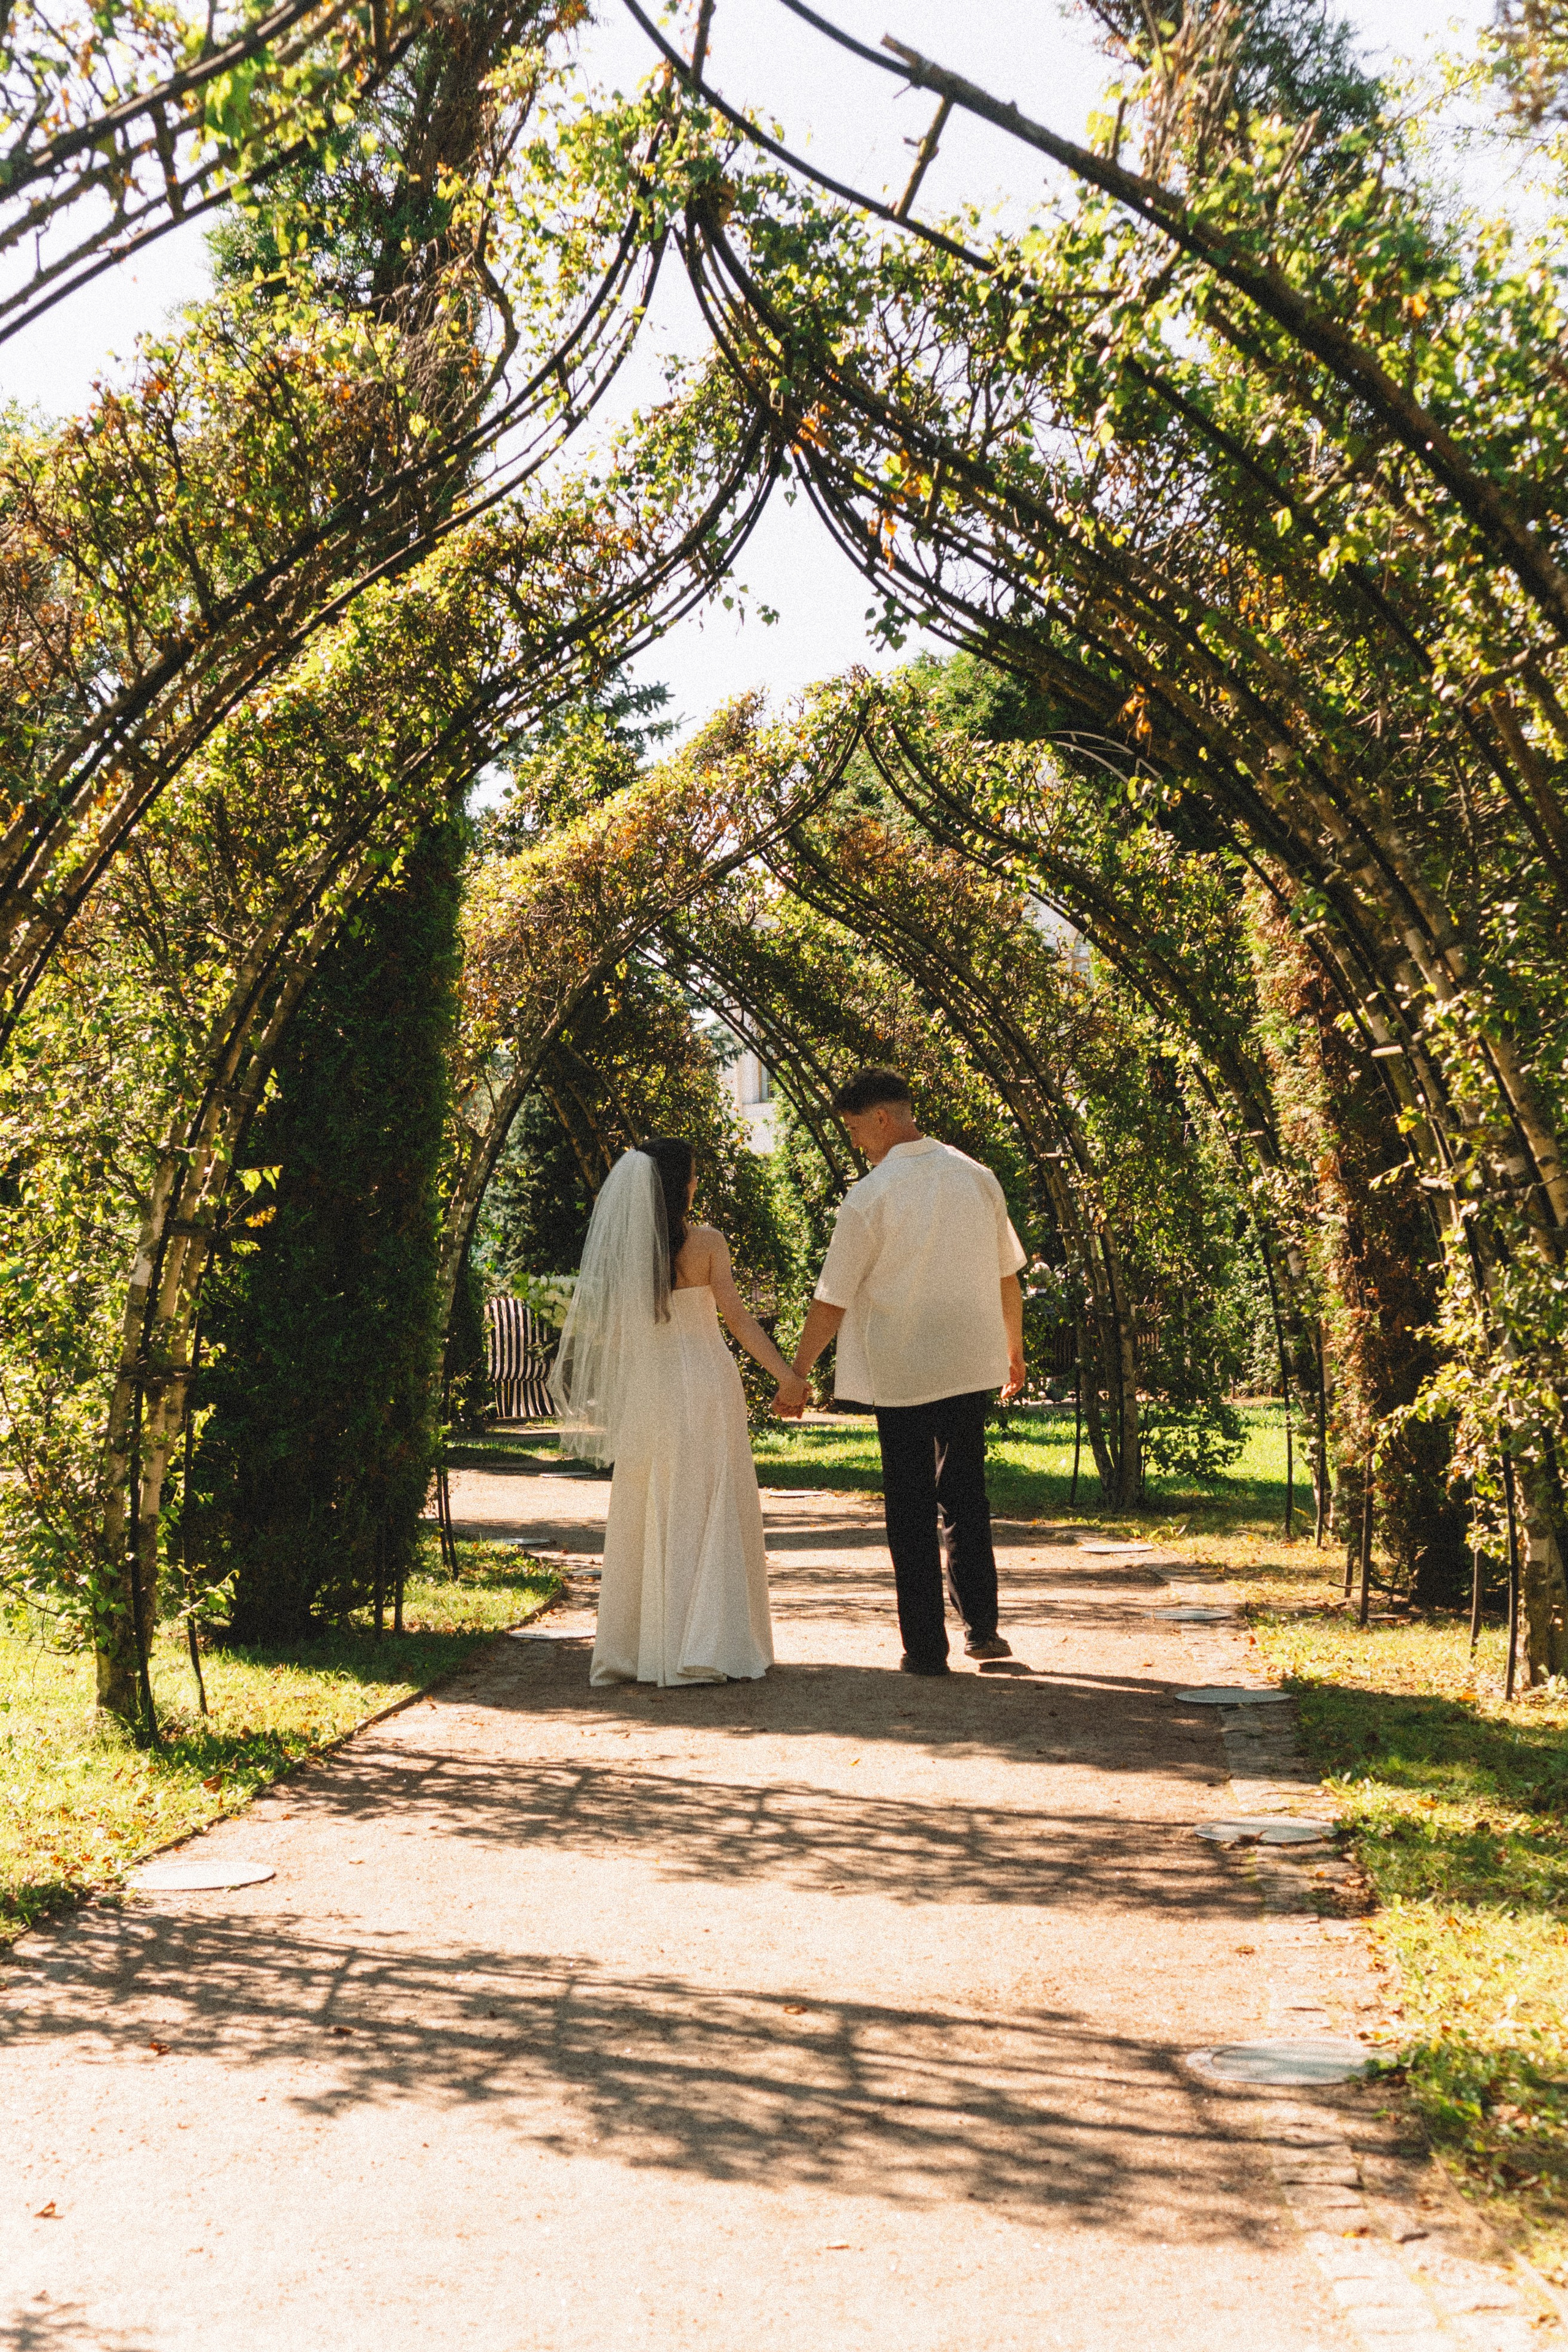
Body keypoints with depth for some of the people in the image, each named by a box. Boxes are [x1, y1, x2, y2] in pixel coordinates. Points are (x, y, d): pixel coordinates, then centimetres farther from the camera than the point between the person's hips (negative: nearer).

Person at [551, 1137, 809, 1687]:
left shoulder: (620, 1245, 1)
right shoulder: (704, 1241, -9)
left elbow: (606, 1324, 4)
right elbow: (737, 1317, -10)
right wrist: (784, 1374, -6)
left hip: (646, 1391, 4)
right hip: (702, 1384, -4)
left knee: (647, 1514, 11)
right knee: (710, 1513, 4)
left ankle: (638, 1646, 15)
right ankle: (707, 1646, 3)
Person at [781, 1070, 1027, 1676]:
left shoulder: (869, 1197, -14)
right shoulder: (978, 1178, 1)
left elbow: (832, 1301, -11)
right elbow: (1007, 1276, 9)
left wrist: (796, 1375, 0)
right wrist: (1014, 1351, 23)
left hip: (898, 1370, -4)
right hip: (969, 1362, 5)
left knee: (910, 1508, 6)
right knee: (965, 1495, 19)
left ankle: (925, 1647, 10)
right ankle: (981, 1628, 24)